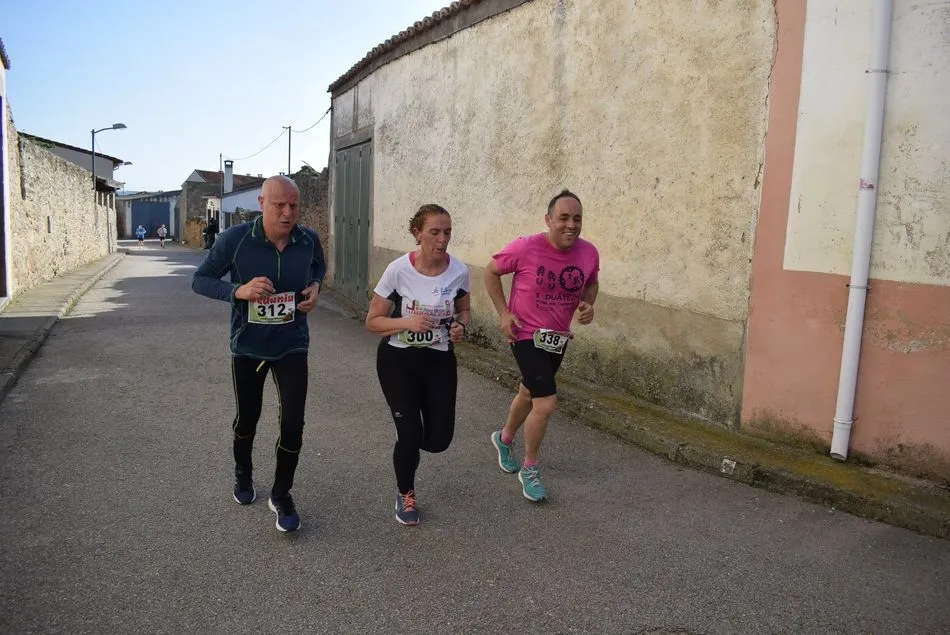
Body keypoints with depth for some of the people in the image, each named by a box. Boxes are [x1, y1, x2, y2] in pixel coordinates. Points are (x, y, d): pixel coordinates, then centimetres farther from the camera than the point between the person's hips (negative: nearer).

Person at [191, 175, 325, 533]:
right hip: (248, 346, -1)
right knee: (247, 417, 17)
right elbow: (200, 280, -10)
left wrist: (315, 286, -8)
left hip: (292, 346, 1)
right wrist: (238, 290, -28)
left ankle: (281, 496, 17)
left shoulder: (309, 239, -10)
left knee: (293, 423, -6)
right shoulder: (236, 239, -19)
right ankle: (243, 474, 48)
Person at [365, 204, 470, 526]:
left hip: (440, 360, 3)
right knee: (410, 435, -3)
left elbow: (464, 310, 10)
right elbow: (373, 321, -10)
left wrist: (460, 325, -13)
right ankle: (405, 494, 28)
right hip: (398, 360, -3)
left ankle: (406, 445, 40)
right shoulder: (398, 269, -17)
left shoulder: (459, 271, -10)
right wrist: (408, 322, -27)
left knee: (439, 439, 1)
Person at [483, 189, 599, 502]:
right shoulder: (525, 248, -22)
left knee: (529, 394, 24)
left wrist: (588, 304, -10)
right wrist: (503, 312, -13)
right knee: (546, 404, -12)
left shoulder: (589, 253, -10)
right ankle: (530, 470, 13)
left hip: (558, 337, 6)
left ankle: (505, 438, 54)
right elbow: (491, 271, -7)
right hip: (527, 335, -6)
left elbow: (591, 283, 11)